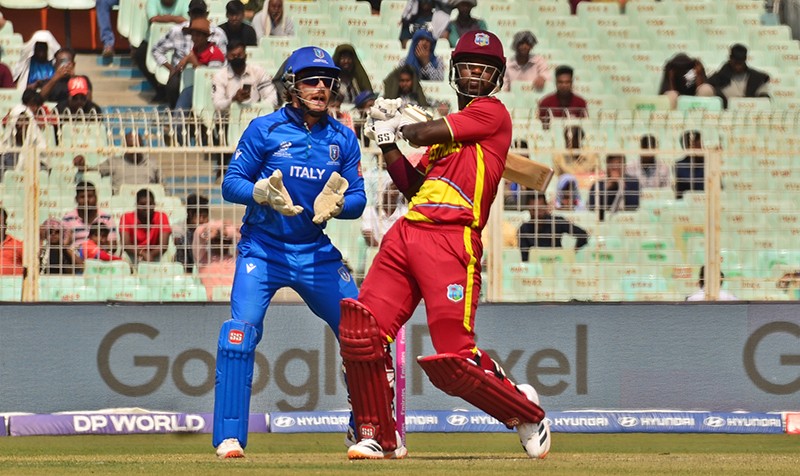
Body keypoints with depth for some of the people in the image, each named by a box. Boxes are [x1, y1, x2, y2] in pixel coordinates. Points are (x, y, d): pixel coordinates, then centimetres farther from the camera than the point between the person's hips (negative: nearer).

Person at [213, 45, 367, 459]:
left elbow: (358, 199, 1)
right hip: (263, 249, -3)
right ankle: (228, 437, -14)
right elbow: (231, 184, -7)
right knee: (241, 329, -20)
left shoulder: (343, 139, 3)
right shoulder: (265, 129, -6)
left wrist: (336, 205, -21)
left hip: (315, 253, 3)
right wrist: (263, 193, -27)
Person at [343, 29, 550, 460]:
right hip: (406, 232, 8)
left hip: (452, 238, -8)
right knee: (359, 330, -6)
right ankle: (379, 437, 6)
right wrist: (387, 141, 16)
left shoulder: (493, 112, 2)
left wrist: (401, 127, 13)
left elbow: (427, 134, -7)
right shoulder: (450, 125, 26)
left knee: (452, 358, -14)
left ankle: (525, 411, 10)